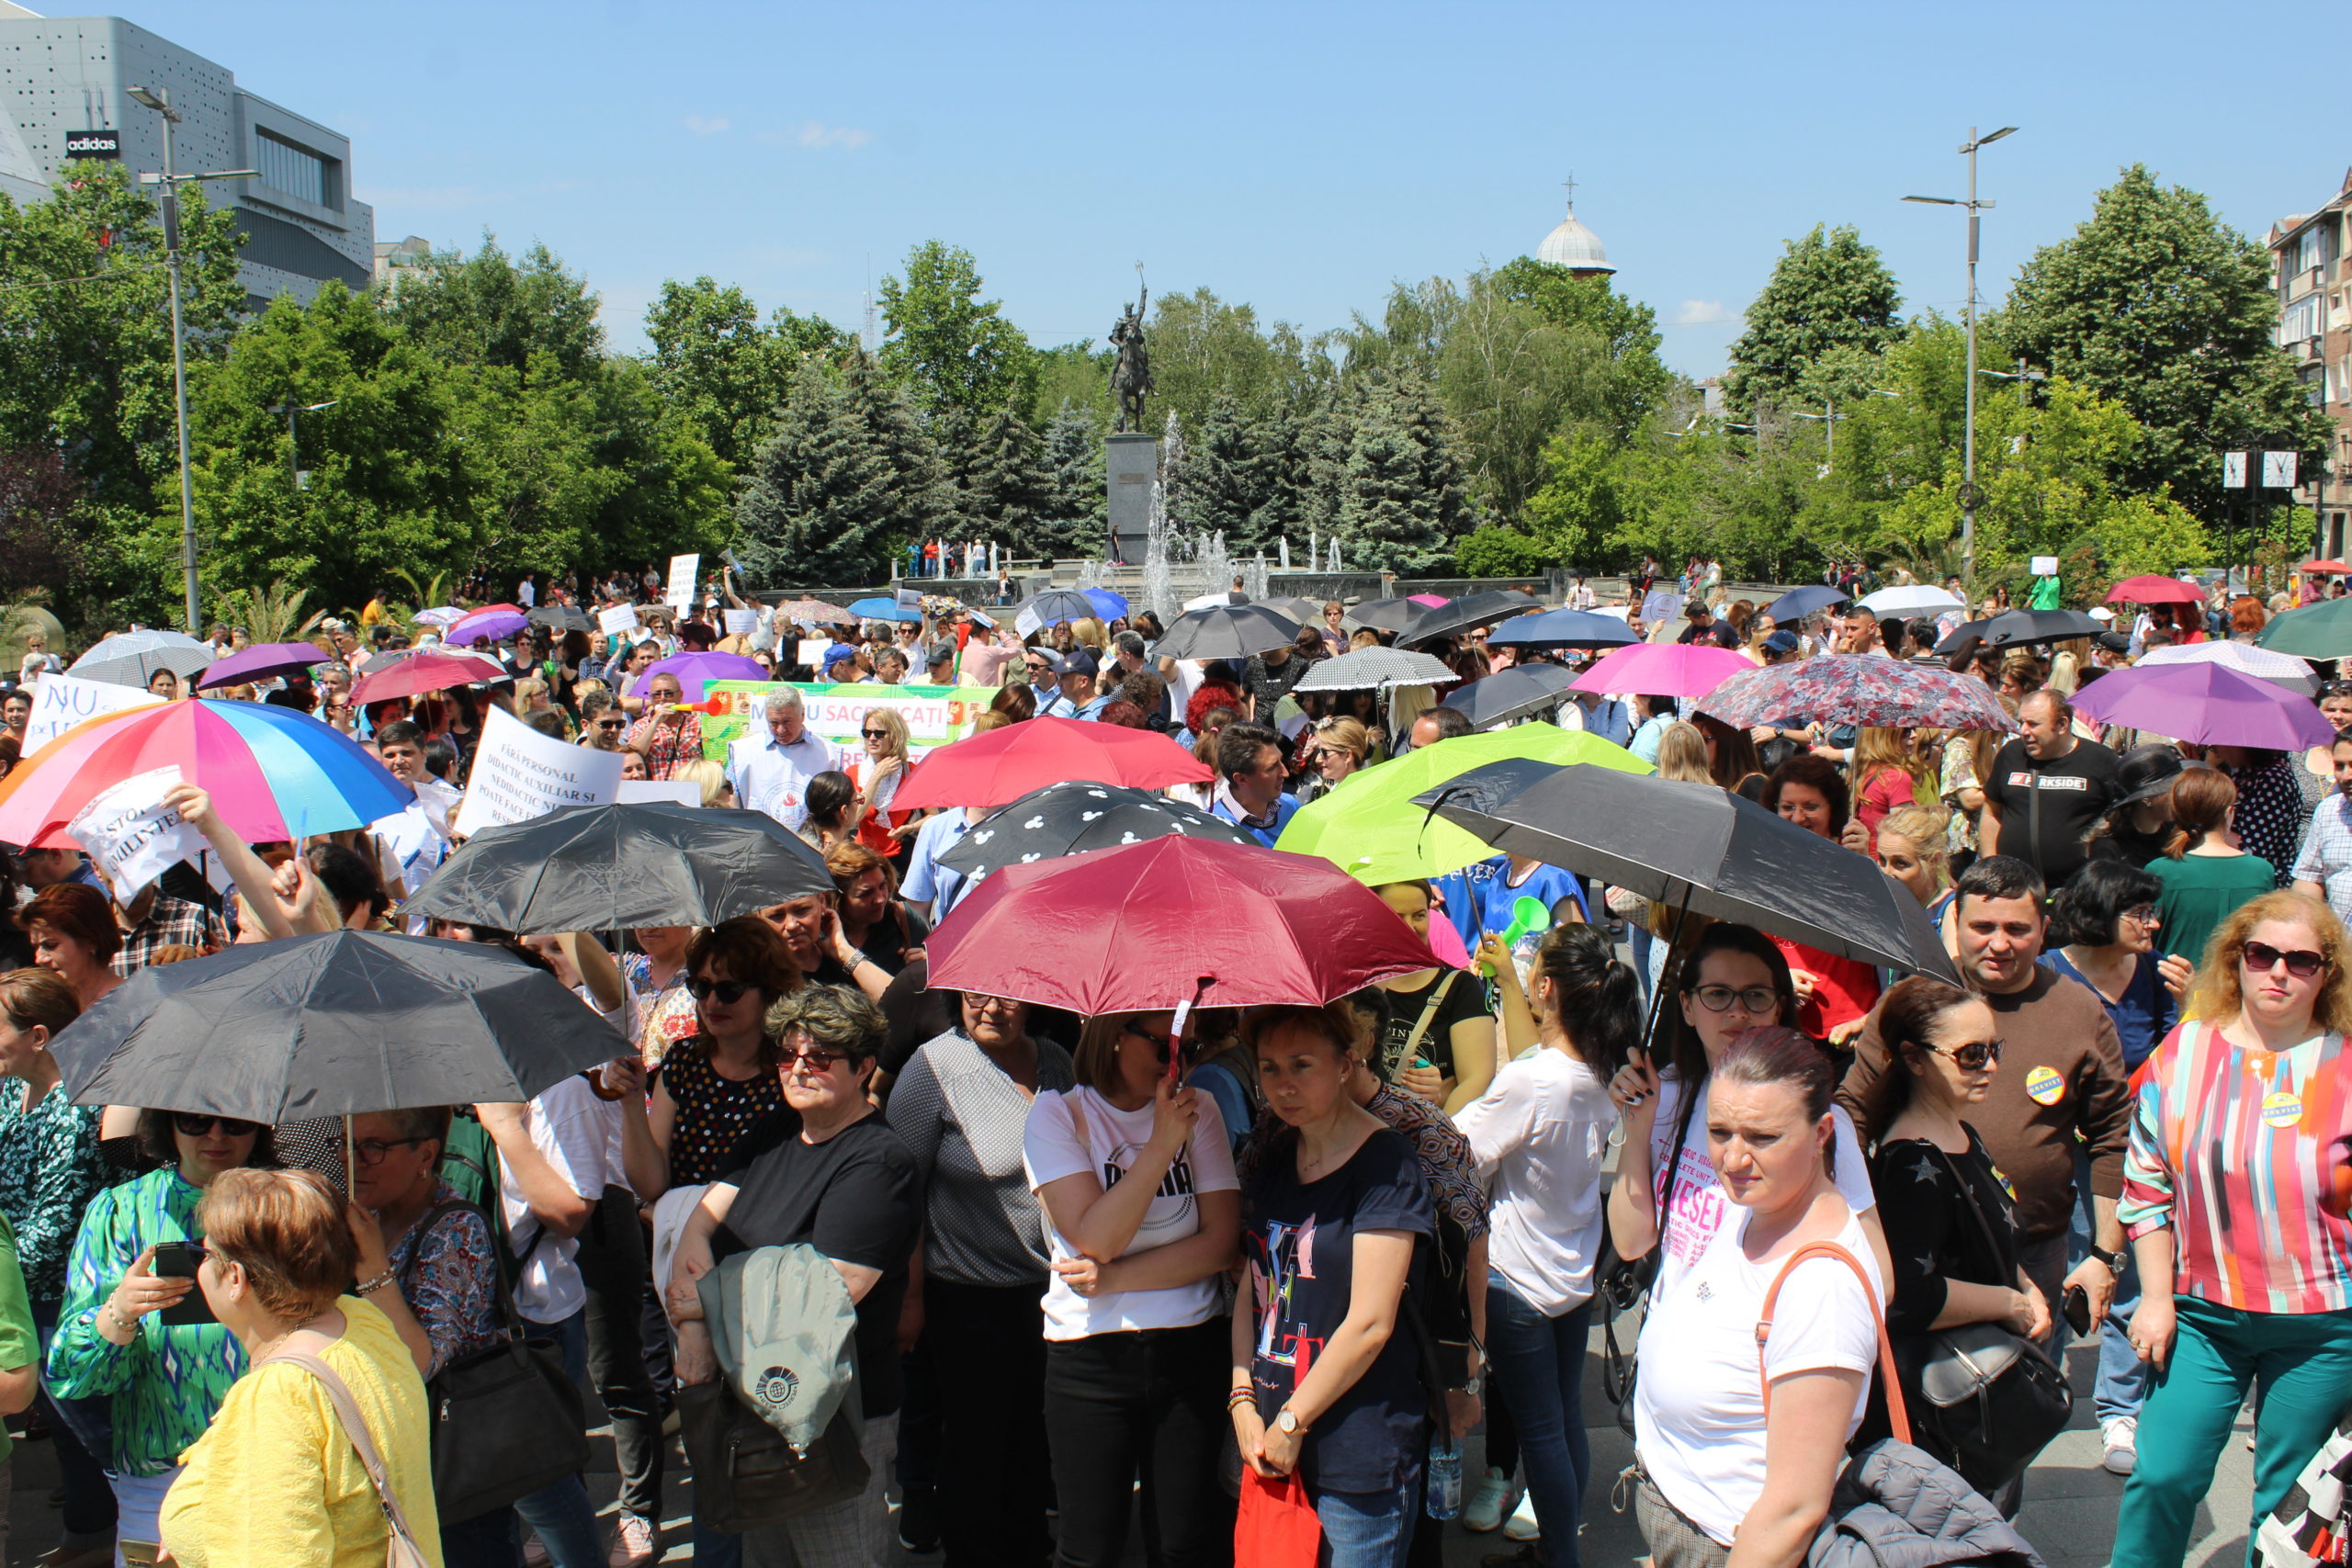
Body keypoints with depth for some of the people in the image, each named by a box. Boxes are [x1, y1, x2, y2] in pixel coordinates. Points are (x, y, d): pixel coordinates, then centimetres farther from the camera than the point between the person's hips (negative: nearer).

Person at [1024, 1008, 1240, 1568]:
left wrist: (1115, 1277, -13)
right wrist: (1162, 1144, -21)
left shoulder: (1198, 1109, 4)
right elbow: (1095, 1238, -16)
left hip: (1191, 1348, 2)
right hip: (1090, 1355, -2)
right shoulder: (1057, 1114, -4)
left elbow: (1221, 1242, -4)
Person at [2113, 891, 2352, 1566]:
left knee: (2288, 1505, 10)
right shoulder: (2183, 1054, 0)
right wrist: (2156, 1297, 0)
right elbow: (2147, 1187, 4)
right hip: (2200, 1313, 1)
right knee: (2163, 1477, -4)